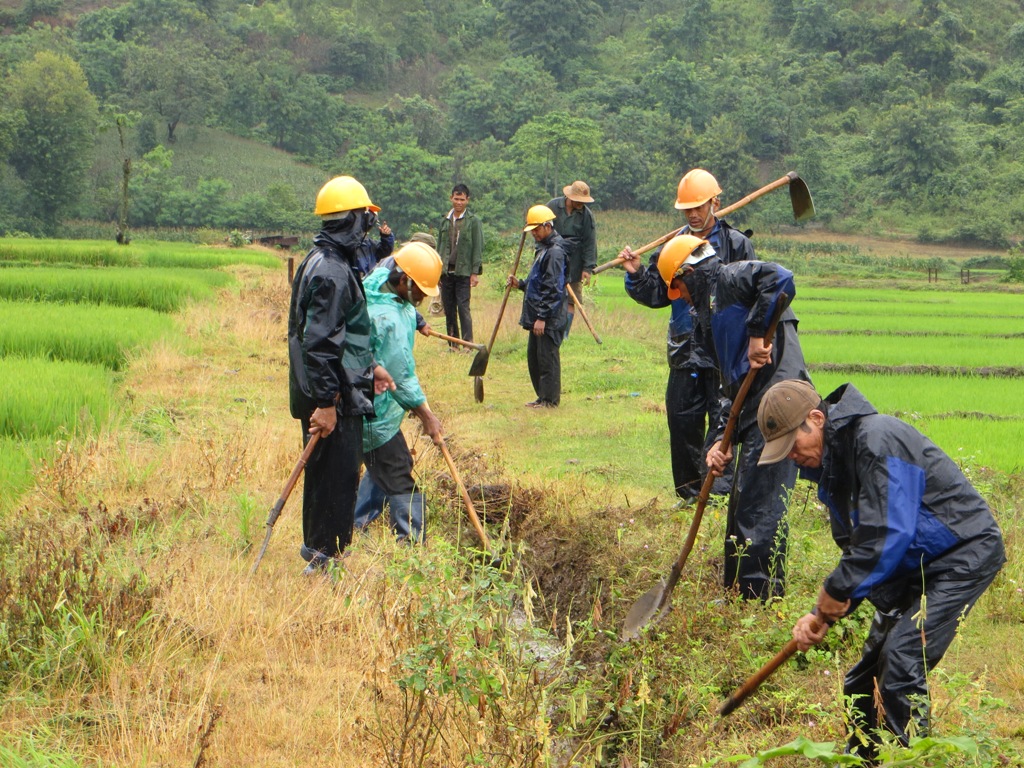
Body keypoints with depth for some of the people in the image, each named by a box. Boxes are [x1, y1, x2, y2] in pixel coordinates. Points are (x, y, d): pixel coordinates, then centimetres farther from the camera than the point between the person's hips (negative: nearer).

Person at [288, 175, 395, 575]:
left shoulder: (326, 261, 14)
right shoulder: (331, 272, -20)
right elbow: (319, 343, -24)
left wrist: (370, 366, 24)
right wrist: (325, 403, -24)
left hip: (334, 392, 11)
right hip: (330, 396, -11)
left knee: (327, 473, 18)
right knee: (338, 475, -5)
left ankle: (316, 550, 29)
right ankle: (324, 558, 1)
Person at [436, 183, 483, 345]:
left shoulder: (473, 221, 0)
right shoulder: (445, 221, 14)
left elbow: (478, 248, -3)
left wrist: (475, 272, -9)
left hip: (463, 272, -5)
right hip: (446, 271, 5)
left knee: (463, 308, -10)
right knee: (448, 309, 6)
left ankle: (467, 343, -9)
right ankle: (452, 343, 11)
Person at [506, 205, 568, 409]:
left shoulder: (555, 252, -15)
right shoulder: (544, 248, 17)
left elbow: (552, 289, -20)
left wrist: (542, 317, -21)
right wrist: (520, 284, 8)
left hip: (550, 317, -10)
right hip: (539, 315, 10)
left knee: (547, 357, -5)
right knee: (533, 356, 13)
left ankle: (550, 399, 1)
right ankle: (542, 397, 21)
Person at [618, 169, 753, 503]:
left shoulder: (736, 244, -1)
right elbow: (656, 296, 11)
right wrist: (636, 275, -4)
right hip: (684, 349, 4)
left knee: (722, 421, -6)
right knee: (682, 422, 7)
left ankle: (718, 490, -4)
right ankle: (689, 492, 18)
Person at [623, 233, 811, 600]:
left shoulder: (729, 278, 0)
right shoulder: (710, 312, 26)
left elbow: (779, 278, -22)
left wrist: (757, 333, -20)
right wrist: (721, 438, 8)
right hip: (757, 412, 11)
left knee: (759, 510, -9)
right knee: (741, 506, 17)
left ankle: (763, 598, -6)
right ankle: (737, 594, 26)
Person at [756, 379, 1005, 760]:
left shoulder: (876, 439, -24)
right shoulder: (830, 461, 7)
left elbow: (886, 535, -30)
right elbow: (857, 549, 12)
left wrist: (836, 591, -21)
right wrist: (823, 614, -2)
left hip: (964, 553, -10)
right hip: (914, 567, 10)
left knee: (901, 661, -20)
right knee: (866, 674, 10)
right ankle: (860, 759, 25)